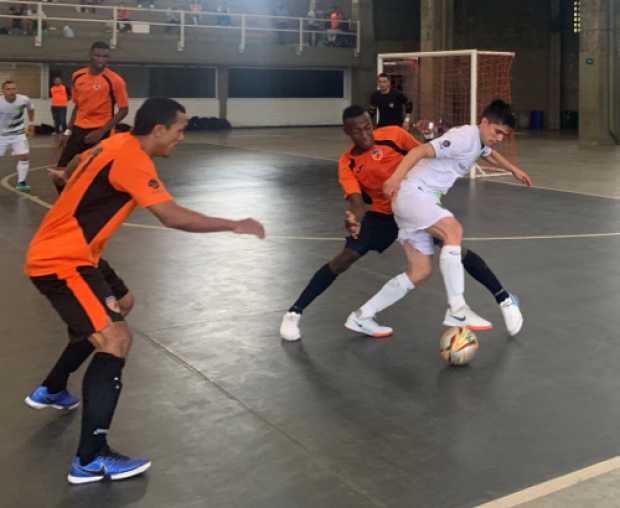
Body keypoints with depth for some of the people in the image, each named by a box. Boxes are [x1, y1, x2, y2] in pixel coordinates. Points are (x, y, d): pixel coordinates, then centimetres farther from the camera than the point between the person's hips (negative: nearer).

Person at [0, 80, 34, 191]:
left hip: (18, 133, 2)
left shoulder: (24, 100, -18)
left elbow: (30, 109, 8)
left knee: (24, 156, -7)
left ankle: (21, 182, 7)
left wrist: (30, 123, 10)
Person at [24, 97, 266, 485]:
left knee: (121, 304, 28)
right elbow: (173, 217, -30)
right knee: (115, 338, -20)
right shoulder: (131, 158, -21)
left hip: (67, 252, 11)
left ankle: (51, 390, 40)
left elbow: (76, 166, 28)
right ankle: (90, 461, -19)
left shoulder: (118, 144, 7)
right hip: (60, 261, -11)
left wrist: (69, 176, 50)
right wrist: (235, 225, -22)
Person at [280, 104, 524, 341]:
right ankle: (293, 313, -7)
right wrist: (354, 220, -47)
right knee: (346, 256, -13)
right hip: (384, 212, 1)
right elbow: (357, 201, -26)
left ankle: (505, 300, 4)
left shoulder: (394, 135, -18)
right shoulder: (347, 164, -14)